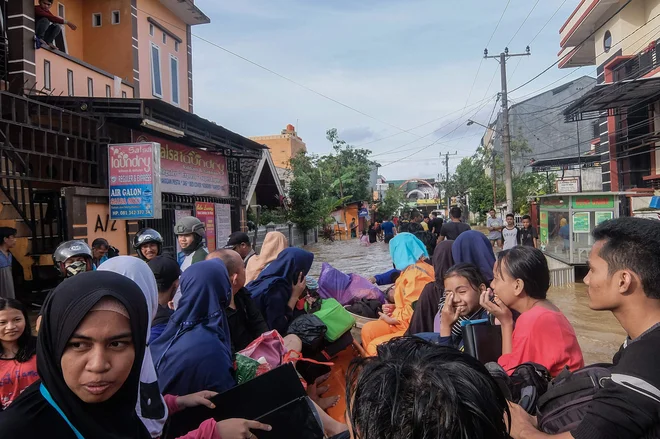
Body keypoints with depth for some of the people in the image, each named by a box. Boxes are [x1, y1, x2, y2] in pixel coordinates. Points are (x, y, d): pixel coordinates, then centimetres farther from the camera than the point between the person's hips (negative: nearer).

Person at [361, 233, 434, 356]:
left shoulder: (415, 272, -20)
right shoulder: (413, 268, 10)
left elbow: (413, 311, -23)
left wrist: (390, 319, -9)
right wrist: (394, 307, 5)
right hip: (405, 321, 10)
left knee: (375, 346, -18)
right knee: (367, 330, 2)